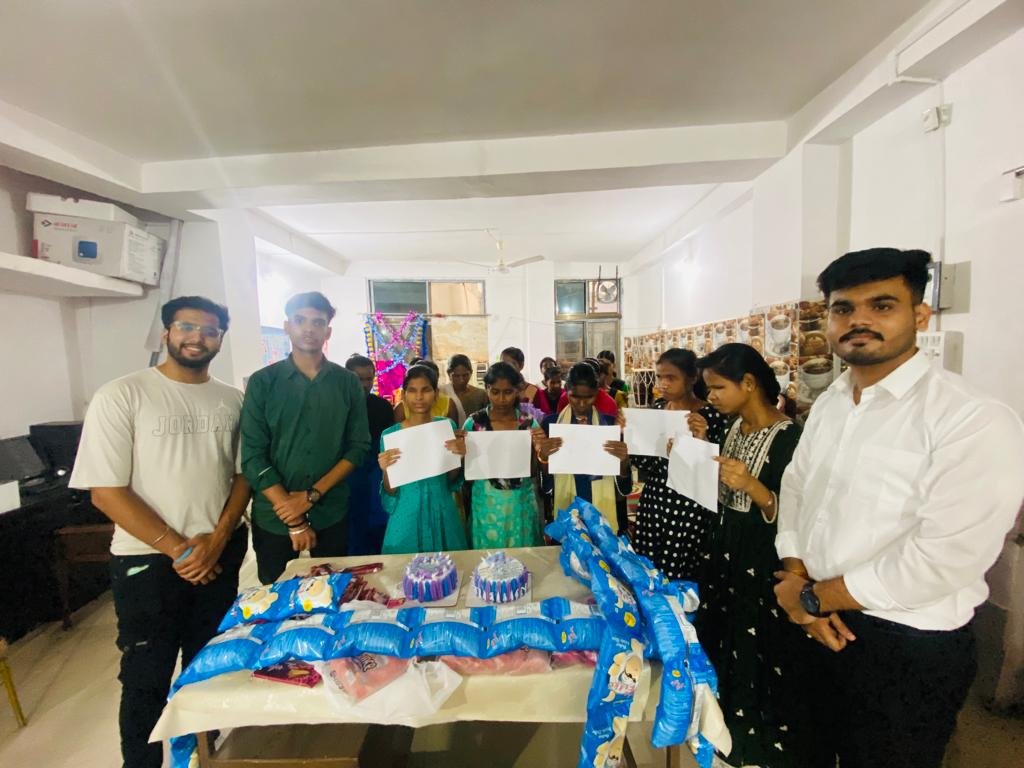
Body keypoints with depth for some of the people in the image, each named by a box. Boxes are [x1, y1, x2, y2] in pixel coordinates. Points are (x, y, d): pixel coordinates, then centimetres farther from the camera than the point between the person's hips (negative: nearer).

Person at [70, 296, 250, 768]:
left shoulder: (232, 400, 2)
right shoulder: (121, 395, -9)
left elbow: (242, 476, 4)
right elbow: (106, 492, -12)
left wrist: (217, 539, -8)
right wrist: (176, 548, -14)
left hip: (221, 555, 4)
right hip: (148, 561, -3)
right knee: (146, 680, 12)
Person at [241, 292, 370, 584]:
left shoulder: (348, 382, 0)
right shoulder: (262, 382, -3)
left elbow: (359, 446, -2)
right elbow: (253, 457, -7)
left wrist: (312, 495, -13)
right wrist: (294, 521, -11)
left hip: (332, 515, 1)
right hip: (274, 517, 0)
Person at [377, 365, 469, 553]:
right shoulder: (390, 434, -7)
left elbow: (452, 484, 5)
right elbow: (390, 495, -2)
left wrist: (457, 458, -14)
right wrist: (386, 472, -21)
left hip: (443, 516, 1)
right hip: (407, 518, -1)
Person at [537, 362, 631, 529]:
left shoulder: (610, 423, -3)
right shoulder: (551, 422, -3)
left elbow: (624, 483, -1)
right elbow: (543, 478, -1)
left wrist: (624, 461, -22)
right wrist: (543, 457, -21)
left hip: (602, 509, 0)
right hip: (564, 510, 0)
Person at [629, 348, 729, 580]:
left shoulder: (711, 415, -12)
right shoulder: (657, 408, 4)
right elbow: (646, 464, 7)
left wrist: (702, 440, -27)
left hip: (688, 510, -5)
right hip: (652, 502, 5)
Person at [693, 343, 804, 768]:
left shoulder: (788, 437, -20)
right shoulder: (735, 427, 4)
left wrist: (752, 486, -35)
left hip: (763, 565, -8)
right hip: (725, 552, 8)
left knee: (758, 659, 8)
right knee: (723, 648, 21)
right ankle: (730, 728, 43)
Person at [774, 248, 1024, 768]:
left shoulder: (975, 421, -20)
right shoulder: (828, 404, 2)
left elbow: (943, 561, -25)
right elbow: (794, 491, 5)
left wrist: (815, 595, -15)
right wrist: (797, 581, -9)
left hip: (909, 649, -5)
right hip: (819, 625, 6)